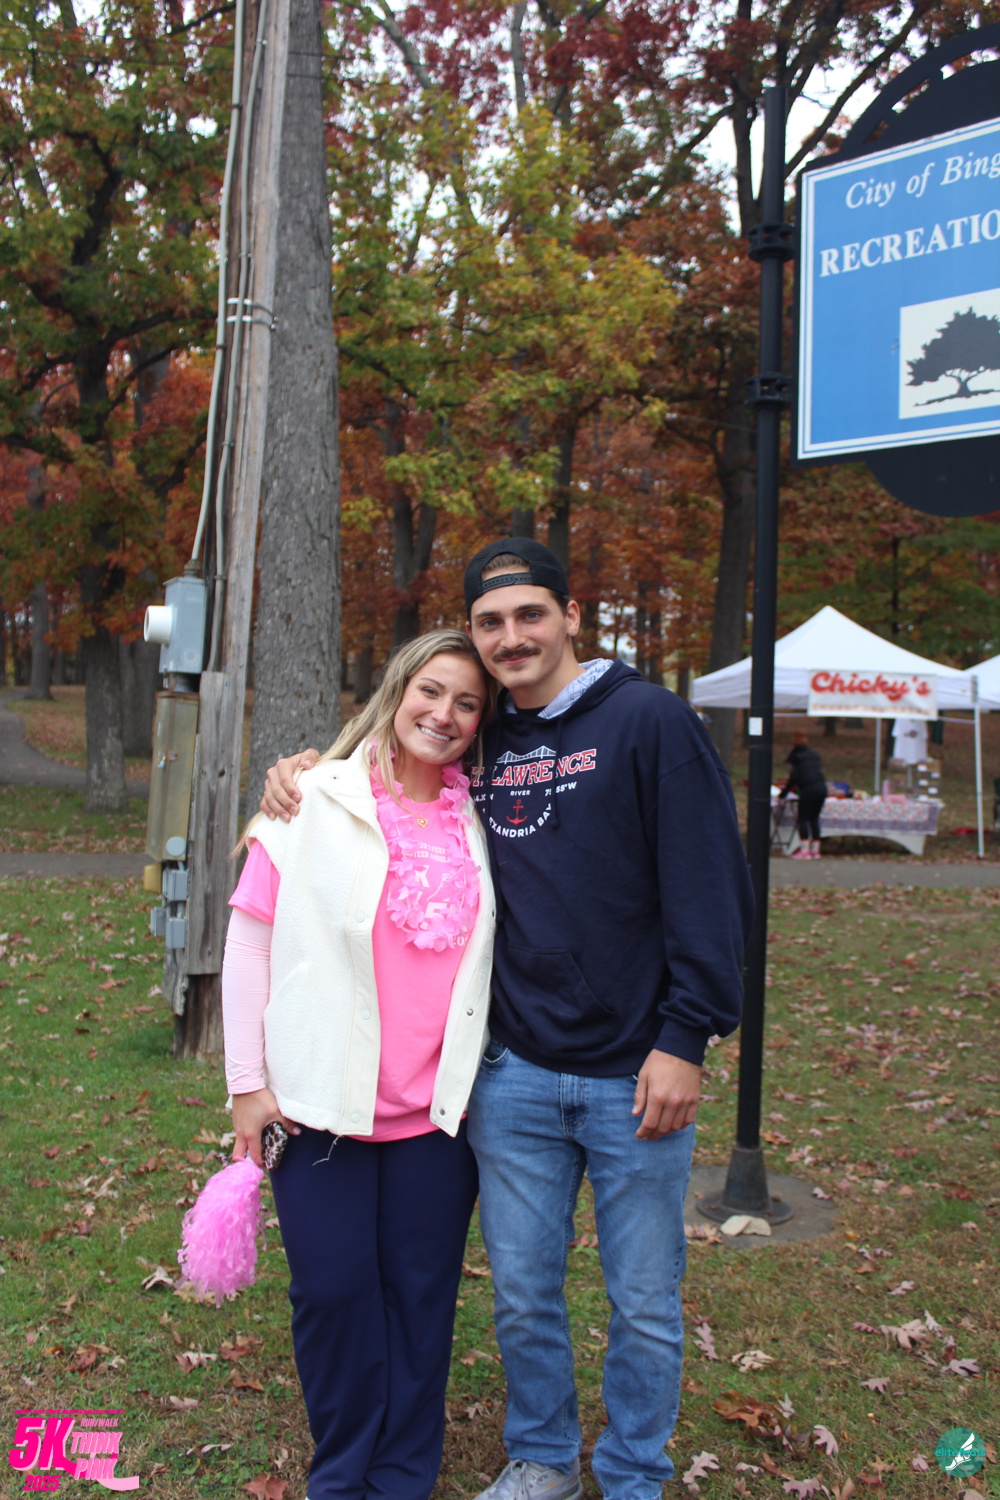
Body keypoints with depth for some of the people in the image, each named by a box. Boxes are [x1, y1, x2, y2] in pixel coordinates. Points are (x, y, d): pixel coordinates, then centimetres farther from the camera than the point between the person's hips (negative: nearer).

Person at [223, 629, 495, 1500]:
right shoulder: (315, 804, -3)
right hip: (321, 1102, -2)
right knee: (333, 1293, 5)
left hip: (438, 1109, 3)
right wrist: (248, 1082, -3)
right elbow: (249, 945, -1)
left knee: (422, 1296, 9)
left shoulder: (478, 822, 6)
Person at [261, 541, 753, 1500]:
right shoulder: (476, 745, 8)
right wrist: (302, 774, 6)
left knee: (644, 1304, 11)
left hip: (635, 1077, -4)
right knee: (522, 1295, 16)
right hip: (513, 1074, 4)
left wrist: (685, 1039, -13)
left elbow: (712, 889, -10)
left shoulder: (648, 722, -7)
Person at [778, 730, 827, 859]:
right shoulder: (815, 755, 17)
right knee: (814, 818, 13)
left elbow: (794, 777, -6)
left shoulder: (795, 757, 0)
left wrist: (783, 794, 2)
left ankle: (804, 850, -7)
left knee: (803, 818, 0)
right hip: (822, 788, 6)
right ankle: (815, 850, 13)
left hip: (808, 790, -6)